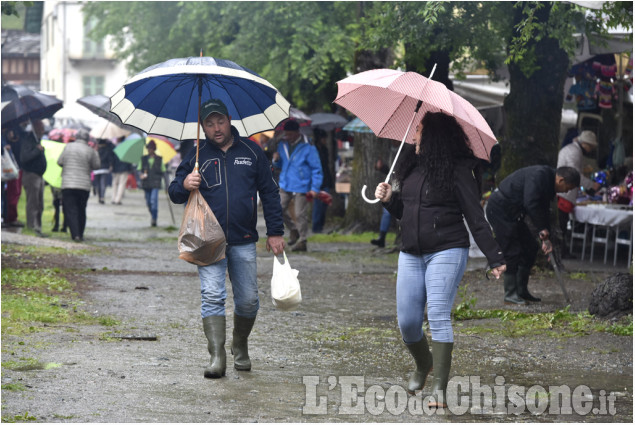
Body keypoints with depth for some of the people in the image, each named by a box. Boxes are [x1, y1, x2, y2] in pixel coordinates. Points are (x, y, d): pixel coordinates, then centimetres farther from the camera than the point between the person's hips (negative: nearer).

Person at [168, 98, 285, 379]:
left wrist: (275, 232, 8)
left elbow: (269, 193, 13)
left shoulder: (250, 152, 8)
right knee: (212, 296, -12)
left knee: (248, 300, 4)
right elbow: (174, 194, 8)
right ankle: (216, 357, -15)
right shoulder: (197, 156, 6)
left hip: (243, 241, 1)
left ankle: (240, 349, 27)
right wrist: (184, 185, -16)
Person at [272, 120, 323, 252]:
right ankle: (293, 230, 24)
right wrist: (276, 160, -6)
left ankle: (302, 241, 9)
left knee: (300, 215, -4)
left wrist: (315, 189, -13)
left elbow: (317, 169, -7)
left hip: (301, 187, -6)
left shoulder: (308, 148, -11)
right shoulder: (282, 145, 6)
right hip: (285, 185, 6)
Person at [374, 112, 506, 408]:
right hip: (411, 253, 6)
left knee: (438, 315, -16)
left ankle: (439, 389, -16)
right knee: (407, 322, 5)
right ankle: (423, 366, 34)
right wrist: (388, 199, 1)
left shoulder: (458, 171, -9)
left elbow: (475, 218, -9)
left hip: (446, 252, -6)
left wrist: (495, 258, -11)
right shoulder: (413, 166, 10)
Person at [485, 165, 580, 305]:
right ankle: (510, 295, -2)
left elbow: (543, 211, 13)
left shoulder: (549, 184, 8)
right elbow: (530, 204, -32)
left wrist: (545, 238, 4)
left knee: (530, 248, 10)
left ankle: (522, 291, 17)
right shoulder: (538, 175, -24)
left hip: (513, 213, 10)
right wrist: (543, 229, -24)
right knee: (512, 252, -10)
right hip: (499, 209, -10)